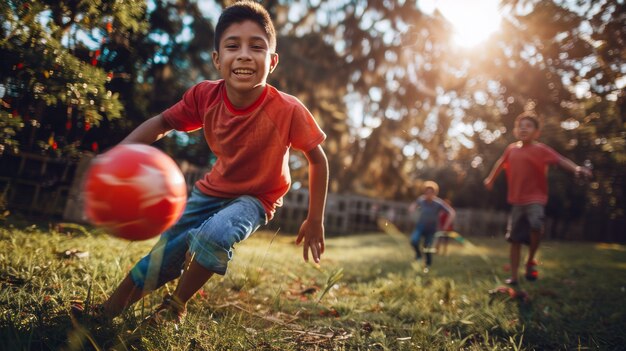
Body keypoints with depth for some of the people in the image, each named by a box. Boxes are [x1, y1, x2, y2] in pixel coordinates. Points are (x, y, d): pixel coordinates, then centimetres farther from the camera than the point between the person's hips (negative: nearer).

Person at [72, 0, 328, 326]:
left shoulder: (288, 110, -29)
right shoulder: (205, 96, -19)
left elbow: (318, 159, -16)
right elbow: (161, 123, -4)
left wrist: (315, 221, -13)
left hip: (255, 198, -3)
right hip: (211, 190, 4)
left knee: (213, 235, -32)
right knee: (164, 253, 5)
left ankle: (175, 306, -3)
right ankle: (108, 309, 31)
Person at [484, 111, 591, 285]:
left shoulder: (541, 149, -7)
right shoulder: (511, 149, 6)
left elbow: (559, 159, -21)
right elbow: (501, 163, 24)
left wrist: (577, 168, -39)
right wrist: (490, 178, 36)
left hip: (535, 198, -4)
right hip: (517, 200, 4)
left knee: (535, 226, -31)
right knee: (515, 239, 6)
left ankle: (530, 261, -4)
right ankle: (514, 276, 17)